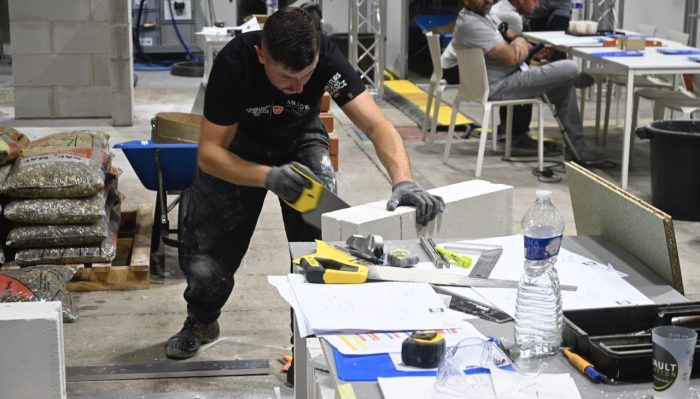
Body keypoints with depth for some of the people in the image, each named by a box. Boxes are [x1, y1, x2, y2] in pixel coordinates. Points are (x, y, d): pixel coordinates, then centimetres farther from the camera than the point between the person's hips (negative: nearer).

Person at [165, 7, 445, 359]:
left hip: (300, 139, 1)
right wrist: (268, 177, -49)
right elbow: (209, 152, -32)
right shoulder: (233, 63, -35)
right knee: (204, 247, -7)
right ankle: (201, 322, 24)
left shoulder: (326, 58, -32)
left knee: (321, 236, -16)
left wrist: (403, 181, -55)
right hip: (237, 143, -1)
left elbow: (377, 125, -37)